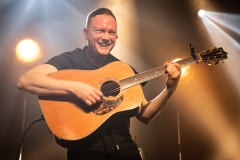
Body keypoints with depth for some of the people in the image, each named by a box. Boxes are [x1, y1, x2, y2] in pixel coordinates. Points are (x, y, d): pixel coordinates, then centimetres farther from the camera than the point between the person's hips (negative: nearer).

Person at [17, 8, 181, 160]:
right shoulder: (70, 60, -3)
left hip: (124, 146, 5)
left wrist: (170, 89, -2)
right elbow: (24, 81, -17)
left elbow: (145, 115, 11)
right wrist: (74, 87, -25)